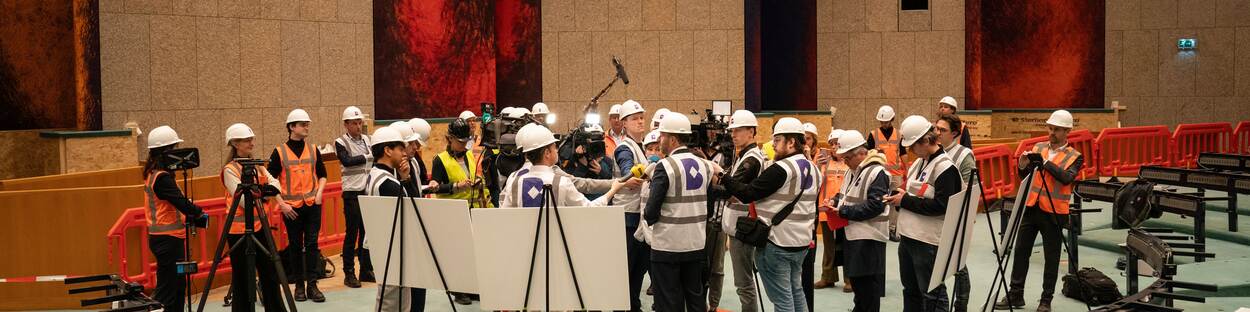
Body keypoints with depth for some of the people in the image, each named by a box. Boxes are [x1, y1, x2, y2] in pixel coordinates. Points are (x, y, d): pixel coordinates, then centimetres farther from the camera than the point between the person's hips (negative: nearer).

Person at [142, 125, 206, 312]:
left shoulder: (153, 174, 12)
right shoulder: (161, 177, -18)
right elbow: (182, 203, -23)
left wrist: (192, 217, 4)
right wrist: (198, 212, -5)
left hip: (166, 238, 10)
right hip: (168, 239, -10)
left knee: (178, 286, 13)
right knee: (166, 290, -7)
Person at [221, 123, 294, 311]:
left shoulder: (257, 165, 11)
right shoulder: (230, 170, -10)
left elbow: (274, 183, 0)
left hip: (260, 225, 7)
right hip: (240, 229, -7)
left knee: (270, 274, 12)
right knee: (243, 278, 0)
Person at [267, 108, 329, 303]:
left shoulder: (313, 149, 6)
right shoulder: (279, 152, -3)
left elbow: (322, 174, 16)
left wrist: (319, 193, 1)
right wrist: (281, 202, -6)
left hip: (312, 204, 2)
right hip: (291, 206, -2)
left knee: (312, 243, -3)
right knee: (295, 245, 6)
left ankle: (312, 284, 1)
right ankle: (299, 285, 16)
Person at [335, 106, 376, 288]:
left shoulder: (367, 140, 13)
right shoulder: (341, 143, -4)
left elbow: (375, 162, 18)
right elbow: (347, 161, -21)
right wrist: (367, 157, -17)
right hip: (352, 193, -5)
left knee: (367, 232, 9)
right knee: (352, 233, -3)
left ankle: (366, 270, 17)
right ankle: (349, 274, 4)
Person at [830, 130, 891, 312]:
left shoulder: (877, 173, -14)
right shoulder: (853, 172, 14)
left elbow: (874, 206, -21)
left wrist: (843, 211, -19)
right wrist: (836, 202, 4)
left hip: (868, 238, -9)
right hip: (852, 235, 9)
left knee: (868, 285, -3)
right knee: (854, 279, 17)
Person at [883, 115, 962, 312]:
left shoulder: (945, 167, -14)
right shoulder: (919, 162, 12)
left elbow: (941, 206, -21)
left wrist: (905, 201, -16)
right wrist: (898, 195, 0)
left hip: (928, 241, -9)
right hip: (908, 236, 9)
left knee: (932, 294, -2)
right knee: (911, 290, 18)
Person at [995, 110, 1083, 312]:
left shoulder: (1074, 157, -1)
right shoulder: (1038, 148, 11)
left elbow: (1067, 178, -19)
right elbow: (1026, 177, 10)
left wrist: (1045, 162, -24)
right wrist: (1023, 166, -11)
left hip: (1054, 211, -4)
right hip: (1030, 207, 4)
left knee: (1051, 257, 4)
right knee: (1021, 251, 7)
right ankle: (1015, 295, 16)